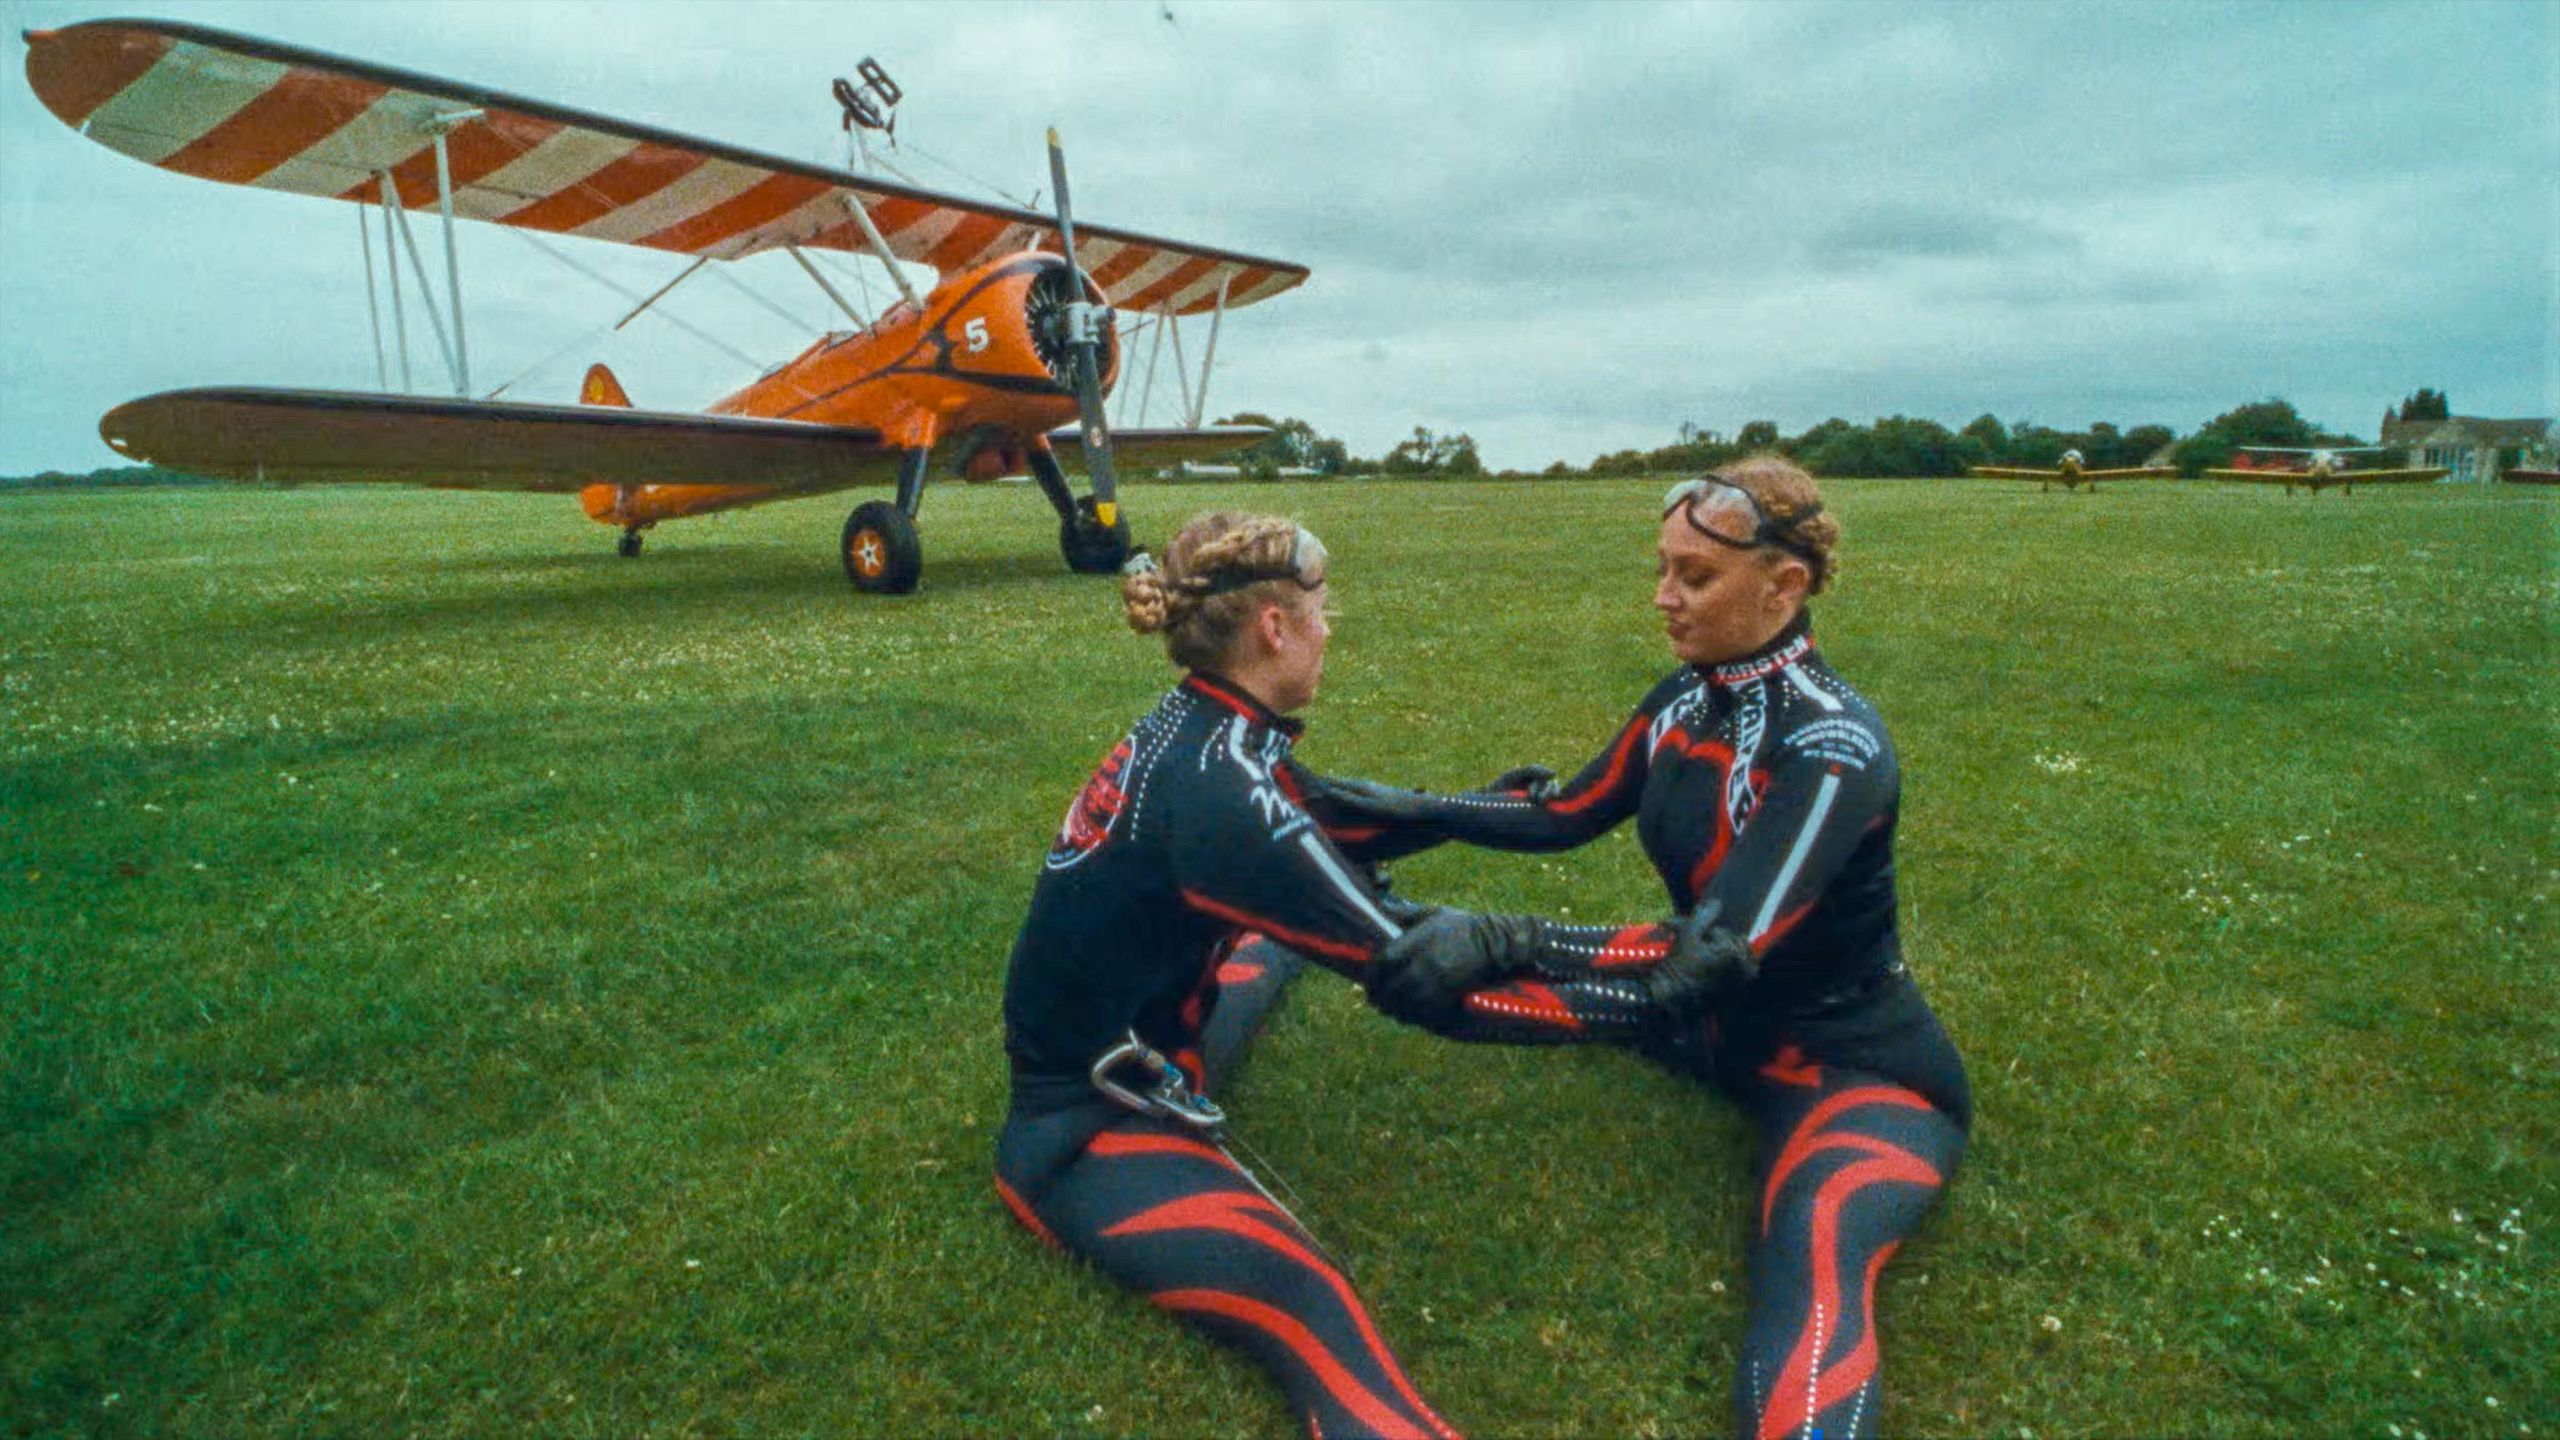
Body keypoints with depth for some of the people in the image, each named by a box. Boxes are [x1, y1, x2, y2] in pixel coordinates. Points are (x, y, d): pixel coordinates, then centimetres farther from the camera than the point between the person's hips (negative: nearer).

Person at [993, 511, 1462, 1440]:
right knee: (1308, 1301, -34)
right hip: (1091, 1130, -10)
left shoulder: (1197, 731, 0)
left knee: (1284, 939, 33)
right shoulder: (1216, 784, -28)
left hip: (1136, 1049, 10)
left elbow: (1324, 837, 18)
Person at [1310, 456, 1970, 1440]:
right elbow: (1572, 812, 11)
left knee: (1808, 1275, -38)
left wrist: (1504, 945, -43)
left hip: (1848, 1061, -8)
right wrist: (1416, 815, 5)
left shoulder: (1832, 745, -28)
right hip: (1712, 1011, 8)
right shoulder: (1688, 697, -5)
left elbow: (1719, 959, -36)